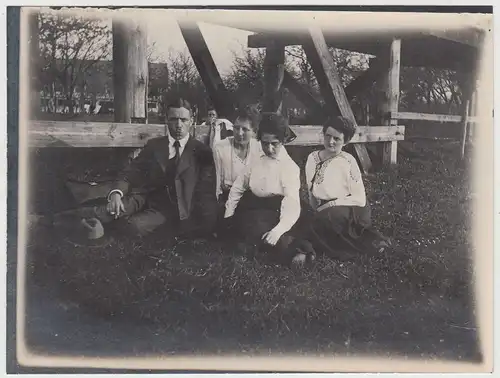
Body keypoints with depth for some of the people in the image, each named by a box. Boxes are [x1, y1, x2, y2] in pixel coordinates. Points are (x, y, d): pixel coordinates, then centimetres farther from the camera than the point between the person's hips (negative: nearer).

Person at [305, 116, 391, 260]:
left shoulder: (348, 161, -15)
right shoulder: (312, 158, 1)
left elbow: (360, 199, -17)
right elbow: (311, 192, 14)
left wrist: (329, 205, -21)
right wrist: (316, 211, 4)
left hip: (350, 211, -6)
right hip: (324, 212, 7)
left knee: (328, 216, -35)